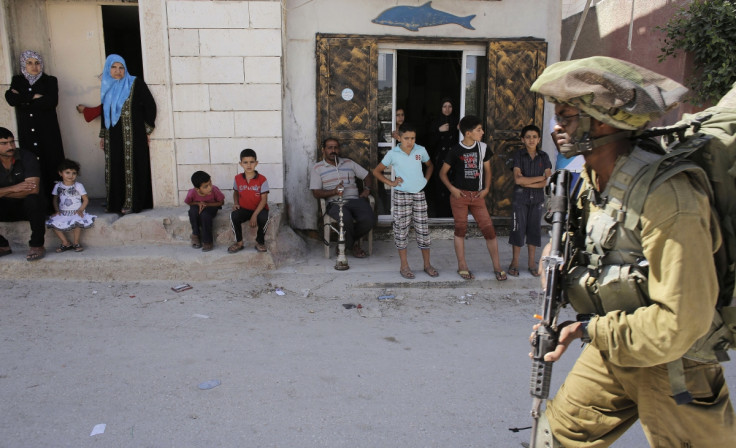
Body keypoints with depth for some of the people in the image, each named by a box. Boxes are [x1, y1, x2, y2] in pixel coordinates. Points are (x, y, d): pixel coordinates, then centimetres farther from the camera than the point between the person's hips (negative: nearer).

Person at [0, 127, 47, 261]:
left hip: (27, 206, -3)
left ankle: (37, 245, -22)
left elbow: (34, 189, -24)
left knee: (34, 200, -37)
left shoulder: (26, 157, -12)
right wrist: (13, 188, -28)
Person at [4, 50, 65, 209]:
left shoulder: (50, 81, 7)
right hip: (27, 134, 2)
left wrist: (23, 99, -6)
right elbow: (10, 98, -5)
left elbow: (52, 101, -11)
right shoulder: (17, 81, 14)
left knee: (51, 165, -7)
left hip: (48, 132, -2)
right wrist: (33, 97, -11)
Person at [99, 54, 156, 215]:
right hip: (113, 138, 5)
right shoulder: (107, 88, 14)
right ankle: (116, 204, 10)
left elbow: (150, 105, -3)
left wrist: (147, 129, -6)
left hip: (132, 136, -5)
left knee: (132, 168, -5)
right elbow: (104, 112, 21)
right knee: (115, 170, 4)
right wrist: (102, 135, 19)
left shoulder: (135, 84, -2)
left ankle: (132, 204, -1)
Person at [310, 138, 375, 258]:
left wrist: (367, 189, 6)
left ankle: (351, 241, 3)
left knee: (369, 218, -28)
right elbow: (316, 193, 2)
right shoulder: (317, 168, 11)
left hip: (355, 199, 3)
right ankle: (353, 244, -3)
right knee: (346, 220, -37)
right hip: (335, 203, -3)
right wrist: (334, 191, -13)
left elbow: (367, 176, 27)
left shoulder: (349, 163, 21)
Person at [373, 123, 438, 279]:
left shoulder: (421, 151, 1)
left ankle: (427, 264, 17)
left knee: (423, 229, 5)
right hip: (401, 196, -2)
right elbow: (376, 171, 5)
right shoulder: (392, 154, -4)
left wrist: (425, 179, 7)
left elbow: (430, 165, 21)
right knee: (401, 230, 3)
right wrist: (390, 182, -3)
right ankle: (404, 266, 14)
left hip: (419, 195, 2)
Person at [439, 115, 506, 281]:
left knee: (489, 229, -2)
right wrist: (452, 189, -9)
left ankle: (497, 267, 8)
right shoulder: (455, 151, -5)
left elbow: (487, 169, 14)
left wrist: (486, 188, 2)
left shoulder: (482, 147, 4)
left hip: (477, 195, 3)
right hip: (459, 195, -2)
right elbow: (443, 173, 2)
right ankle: (462, 266, 17)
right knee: (460, 229, 5)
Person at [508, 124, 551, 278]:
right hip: (520, 197, -3)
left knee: (534, 229, 8)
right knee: (518, 228, 0)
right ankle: (514, 263, 12)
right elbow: (518, 180, -17)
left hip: (537, 198, 3)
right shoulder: (518, 155, -6)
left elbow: (546, 183, -6)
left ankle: (532, 263, 18)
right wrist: (540, 177, -13)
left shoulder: (543, 157, 2)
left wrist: (526, 183, -16)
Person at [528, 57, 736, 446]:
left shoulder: (667, 199, -30)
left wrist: (590, 330, -20)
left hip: (671, 366, -7)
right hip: (611, 351, 7)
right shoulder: (592, 178, -2)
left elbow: (682, 321, -30)